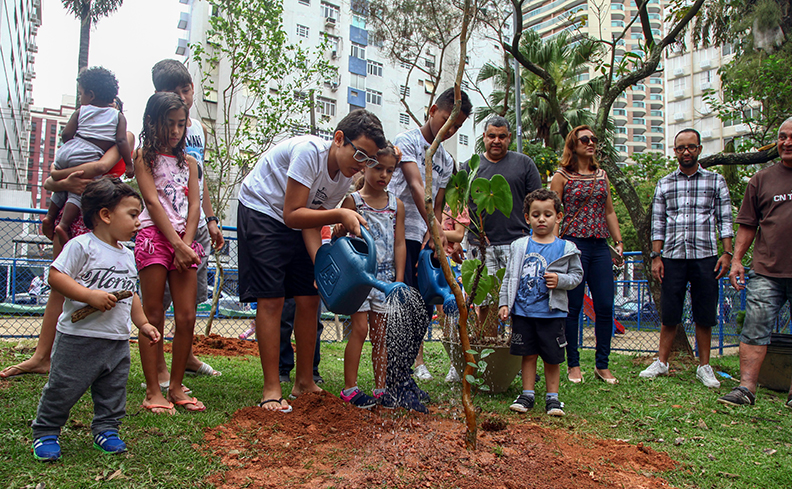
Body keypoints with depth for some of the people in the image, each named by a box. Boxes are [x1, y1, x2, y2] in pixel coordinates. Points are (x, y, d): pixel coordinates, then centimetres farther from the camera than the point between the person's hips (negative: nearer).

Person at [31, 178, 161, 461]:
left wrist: (142, 324, 16)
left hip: (118, 341, 6)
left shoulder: (128, 256, 12)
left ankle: (106, 430, 28)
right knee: (63, 387, 5)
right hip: (78, 336, -6)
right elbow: (55, 276, -17)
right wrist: (90, 295, -25)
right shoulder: (82, 246, -10)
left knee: (113, 391, 13)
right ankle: (46, 433, 24)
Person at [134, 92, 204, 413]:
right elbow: (153, 202, -5)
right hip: (154, 235, -4)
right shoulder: (144, 157, 6)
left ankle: (176, 387, 11)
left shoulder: (188, 162, 18)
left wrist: (187, 244, -5)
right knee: (153, 317, -2)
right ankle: (153, 391, 4)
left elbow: (194, 205, 9)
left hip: (184, 240, 4)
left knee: (187, 317, -1)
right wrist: (178, 245, -13)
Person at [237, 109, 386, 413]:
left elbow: (311, 225, -6)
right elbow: (293, 215, -28)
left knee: (309, 300, 0)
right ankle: (271, 390, -5)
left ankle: (304, 383, 12)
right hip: (261, 212, -7)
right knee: (271, 299, -13)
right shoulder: (310, 151, -28)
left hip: (296, 219, 7)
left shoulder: (346, 177, -5)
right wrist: (339, 214, -34)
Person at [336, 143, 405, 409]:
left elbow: (399, 244, 8)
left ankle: (380, 389, 16)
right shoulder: (353, 201, -1)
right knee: (360, 329, -6)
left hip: (385, 276, 3)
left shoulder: (397, 205, 9)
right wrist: (340, 232, -24)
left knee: (381, 333, 7)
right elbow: (339, 237, 0)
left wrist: (399, 280, 3)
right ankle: (349, 388, 5)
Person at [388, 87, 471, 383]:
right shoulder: (406, 141, -4)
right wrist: (434, 227, -29)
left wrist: (432, 239, -1)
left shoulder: (446, 161, 17)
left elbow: (437, 205, 14)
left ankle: (414, 358, 23)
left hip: (425, 238, 6)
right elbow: (415, 185, -18)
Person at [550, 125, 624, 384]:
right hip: (573, 245, -5)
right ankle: (573, 365, 13)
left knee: (605, 307, 2)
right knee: (573, 307, 1)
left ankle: (602, 365, 16)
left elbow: (609, 212, 21)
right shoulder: (562, 176, 2)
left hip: (600, 246, 5)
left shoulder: (601, 175, 17)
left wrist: (619, 241, 13)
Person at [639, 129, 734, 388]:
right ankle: (661, 362, 16)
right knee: (669, 314, 5)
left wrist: (727, 253, -3)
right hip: (673, 257, 1)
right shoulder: (664, 184, 10)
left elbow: (724, 220, 6)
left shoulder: (716, 181, 8)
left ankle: (704, 367, 16)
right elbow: (658, 223, 8)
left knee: (704, 315, 4)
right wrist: (656, 256, 1)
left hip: (705, 256, -1)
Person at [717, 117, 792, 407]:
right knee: (755, 329, -4)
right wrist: (736, 259, 3)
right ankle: (746, 388, -3)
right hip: (767, 271, 1)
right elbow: (747, 225, 10)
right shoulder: (761, 180, 10)